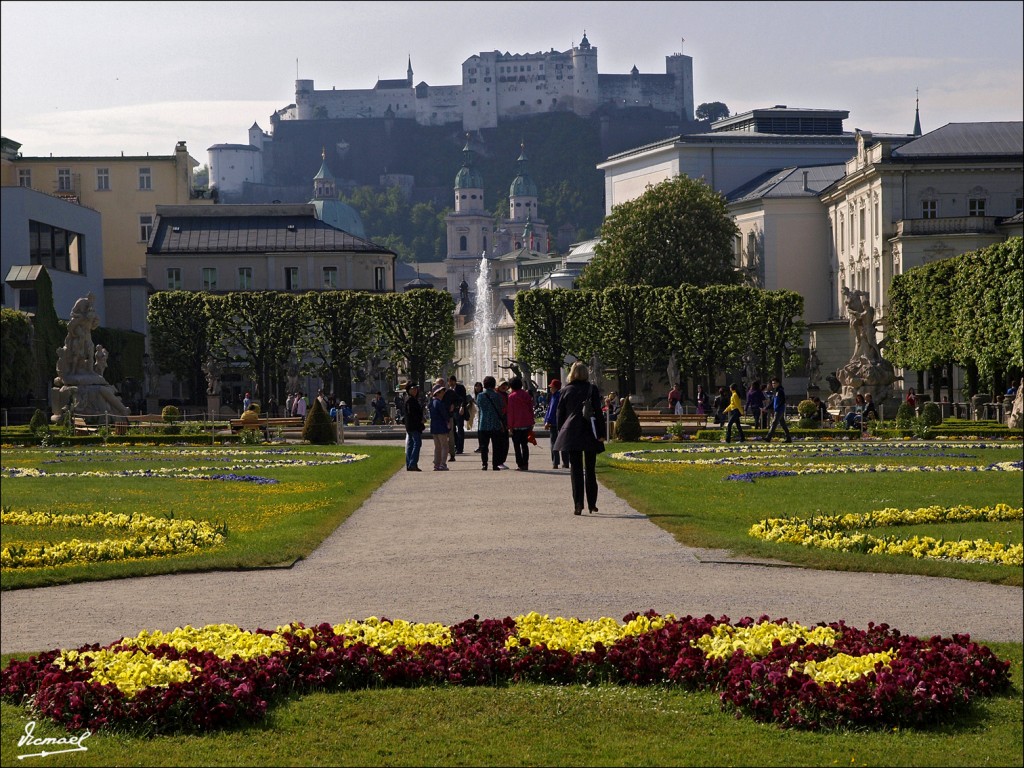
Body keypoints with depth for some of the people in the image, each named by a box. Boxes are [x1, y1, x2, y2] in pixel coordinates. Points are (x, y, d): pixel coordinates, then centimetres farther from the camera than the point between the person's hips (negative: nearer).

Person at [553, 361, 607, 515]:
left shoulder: (566, 391, 1)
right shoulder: (592, 389, -3)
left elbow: (560, 414, 5)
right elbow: (598, 412, -5)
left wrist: (561, 433, 13)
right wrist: (601, 433, -2)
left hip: (571, 434, 0)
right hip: (589, 434, 0)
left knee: (575, 469, 1)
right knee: (590, 470, 10)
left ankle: (578, 503, -12)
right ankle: (592, 504, 14)